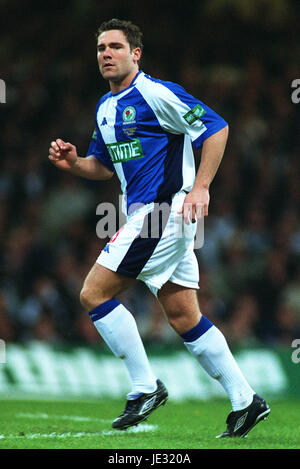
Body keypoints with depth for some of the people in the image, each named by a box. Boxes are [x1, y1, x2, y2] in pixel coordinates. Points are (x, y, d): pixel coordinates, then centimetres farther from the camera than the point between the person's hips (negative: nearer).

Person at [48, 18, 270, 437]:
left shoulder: (156, 94, -11)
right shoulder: (105, 108, 16)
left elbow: (216, 127, -13)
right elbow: (105, 166, 26)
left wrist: (200, 187, -20)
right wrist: (74, 163, 4)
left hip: (164, 210, -9)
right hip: (146, 215, 9)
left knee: (94, 293, -10)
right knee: (184, 316, 7)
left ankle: (145, 387, -4)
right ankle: (245, 400, 10)